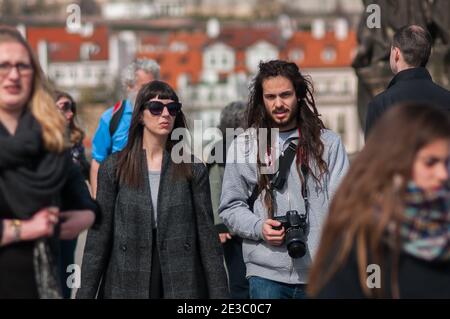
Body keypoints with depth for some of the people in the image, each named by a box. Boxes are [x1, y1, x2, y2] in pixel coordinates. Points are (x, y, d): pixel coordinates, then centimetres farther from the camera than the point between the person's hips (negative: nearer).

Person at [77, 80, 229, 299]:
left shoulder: (192, 169, 4)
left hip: (182, 286, 1)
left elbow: (207, 236, 3)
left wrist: (219, 293, -2)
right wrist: (85, 293, -3)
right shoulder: (114, 168, 2)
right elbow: (99, 236, 2)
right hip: (127, 286, 0)